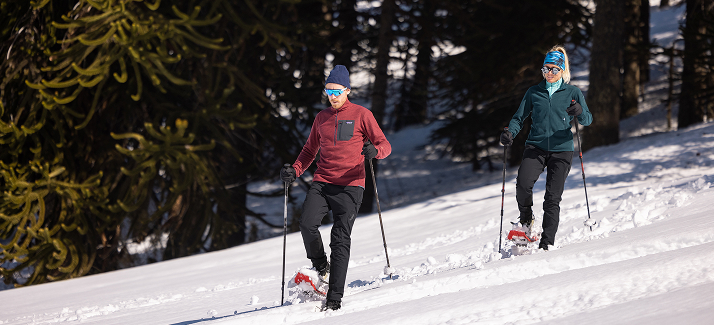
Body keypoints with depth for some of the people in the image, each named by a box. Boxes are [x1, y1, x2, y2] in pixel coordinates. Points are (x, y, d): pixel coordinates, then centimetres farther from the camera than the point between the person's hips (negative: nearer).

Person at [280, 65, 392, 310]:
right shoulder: (322, 118, 16)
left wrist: (374, 150, -24)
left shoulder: (361, 115, 3)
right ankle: (321, 267, 6)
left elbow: (385, 145, 0)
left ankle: (335, 297, -10)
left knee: (340, 239, -11)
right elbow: (310, 150, 24)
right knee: (307, 225, -20)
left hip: (349, 186, -3)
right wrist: (294, 171, 7)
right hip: (322, 183, 3)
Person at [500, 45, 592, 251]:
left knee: (553, 198, -7)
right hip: (536, 147, 1)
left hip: (561, 149, -1)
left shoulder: (573, 93, 7)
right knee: (523, 183, -25)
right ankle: (526, 220, -1)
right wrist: (510, 133, -7)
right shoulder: (534, 92, 12)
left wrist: (579, 112, -24)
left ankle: (547, 242, -1)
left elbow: (587, 120, 0)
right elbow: (519, 117, 13)